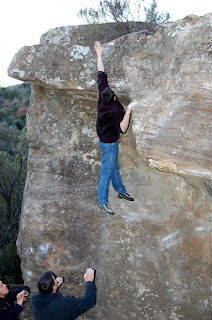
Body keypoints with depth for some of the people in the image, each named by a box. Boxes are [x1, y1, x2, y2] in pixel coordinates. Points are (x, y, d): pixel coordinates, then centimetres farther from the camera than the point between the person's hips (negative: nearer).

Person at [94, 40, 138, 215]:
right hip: (109, 144, -9)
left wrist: (99, 55, 4)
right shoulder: (116, 110, -31)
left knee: (114, 167, 21)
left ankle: (121, 191, 39)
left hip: (107, 140, 9)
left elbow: (101, 75, -3)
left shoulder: (103, 94, -11)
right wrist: (128, 111, -44)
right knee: (107, 172, 2)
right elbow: (122, 129, -38)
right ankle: (102, 201, 13)